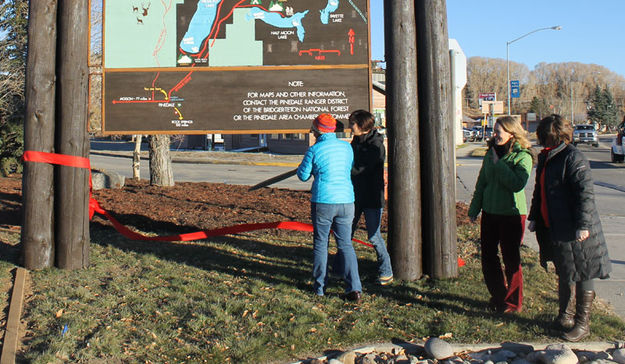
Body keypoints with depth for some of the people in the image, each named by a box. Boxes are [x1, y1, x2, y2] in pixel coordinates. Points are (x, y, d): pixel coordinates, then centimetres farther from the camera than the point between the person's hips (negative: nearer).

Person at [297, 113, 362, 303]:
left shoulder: (315, 149, -7)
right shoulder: (346, 146, 6)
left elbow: (303, 175, 3)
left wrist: (304, 163, 20)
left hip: (322, 202, -3)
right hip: (346, 201, 3)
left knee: (320, 243, 12)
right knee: (346, 244, 8)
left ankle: (320, 286, 19)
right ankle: (354, 288, -2)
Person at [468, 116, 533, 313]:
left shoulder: (523, 156, -9)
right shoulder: (491, 153, 9)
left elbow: (517, 184, -24)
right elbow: (481, 183, 15)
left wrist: (499, 164, -19)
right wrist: (474, 208, 13)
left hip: (512, 214, -6)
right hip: (490, 212, 6)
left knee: (511, 259, 4)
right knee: (488, 256, 11)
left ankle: (512, 302, 19)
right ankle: (498, 296, 29)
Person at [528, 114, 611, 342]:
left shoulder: (574, 158, -16)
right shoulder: (545, 158, 12)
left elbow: (585, 193, -21)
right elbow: (539, 192, 22)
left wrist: (583, 225, -24)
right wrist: (534, 217, 22)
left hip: (574, 231, -9)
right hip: (554, 229, 9)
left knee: (581, 276, 3)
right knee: (563, 274, 19)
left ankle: (582, 323, 14)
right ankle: (565, 316, 34)